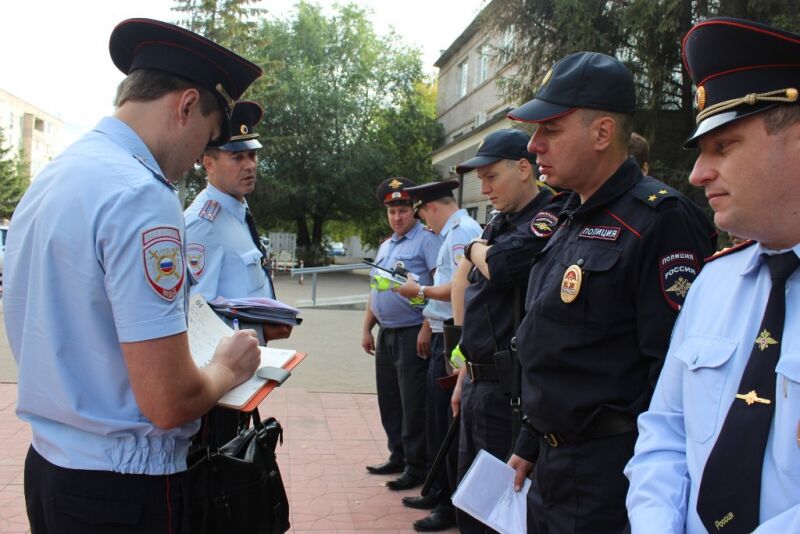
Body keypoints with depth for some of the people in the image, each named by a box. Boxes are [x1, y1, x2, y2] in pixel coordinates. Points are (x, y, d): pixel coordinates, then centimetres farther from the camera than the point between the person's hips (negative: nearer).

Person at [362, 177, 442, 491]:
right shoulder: (385, 247, 19)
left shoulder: (427, 240, -9)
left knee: (413, 404, -1)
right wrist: (367, 329, 18)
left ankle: (417, 466, 10)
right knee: (389, 401, 15)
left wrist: (427, 329, -21)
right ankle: (398, 456, 28)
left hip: (413, 335, -8)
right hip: (386, 335, 8)